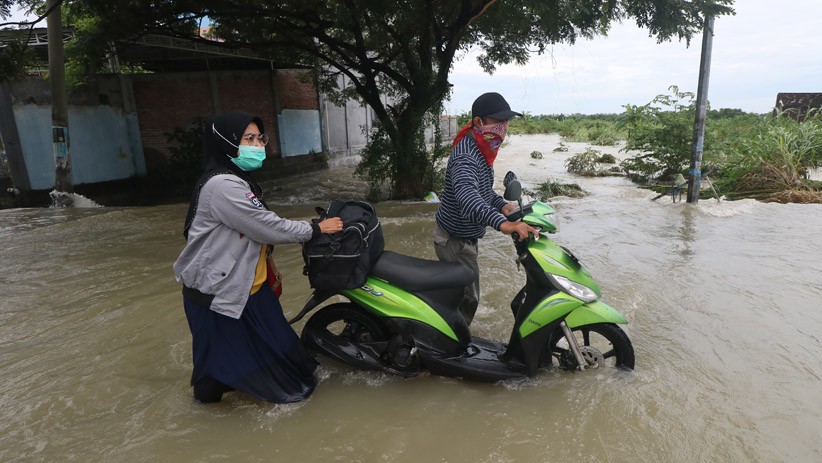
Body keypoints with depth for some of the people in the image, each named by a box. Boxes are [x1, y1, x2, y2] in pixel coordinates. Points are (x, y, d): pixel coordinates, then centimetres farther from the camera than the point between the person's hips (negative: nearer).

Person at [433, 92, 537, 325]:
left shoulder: (481, 149, 3)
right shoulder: (466, 156, -30)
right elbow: (467, 195, -50)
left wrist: (502, 205, -7)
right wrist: (502, 223, -64)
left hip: (463, 236, 10)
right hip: (456, 241, -10)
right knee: (468, 297, 1)